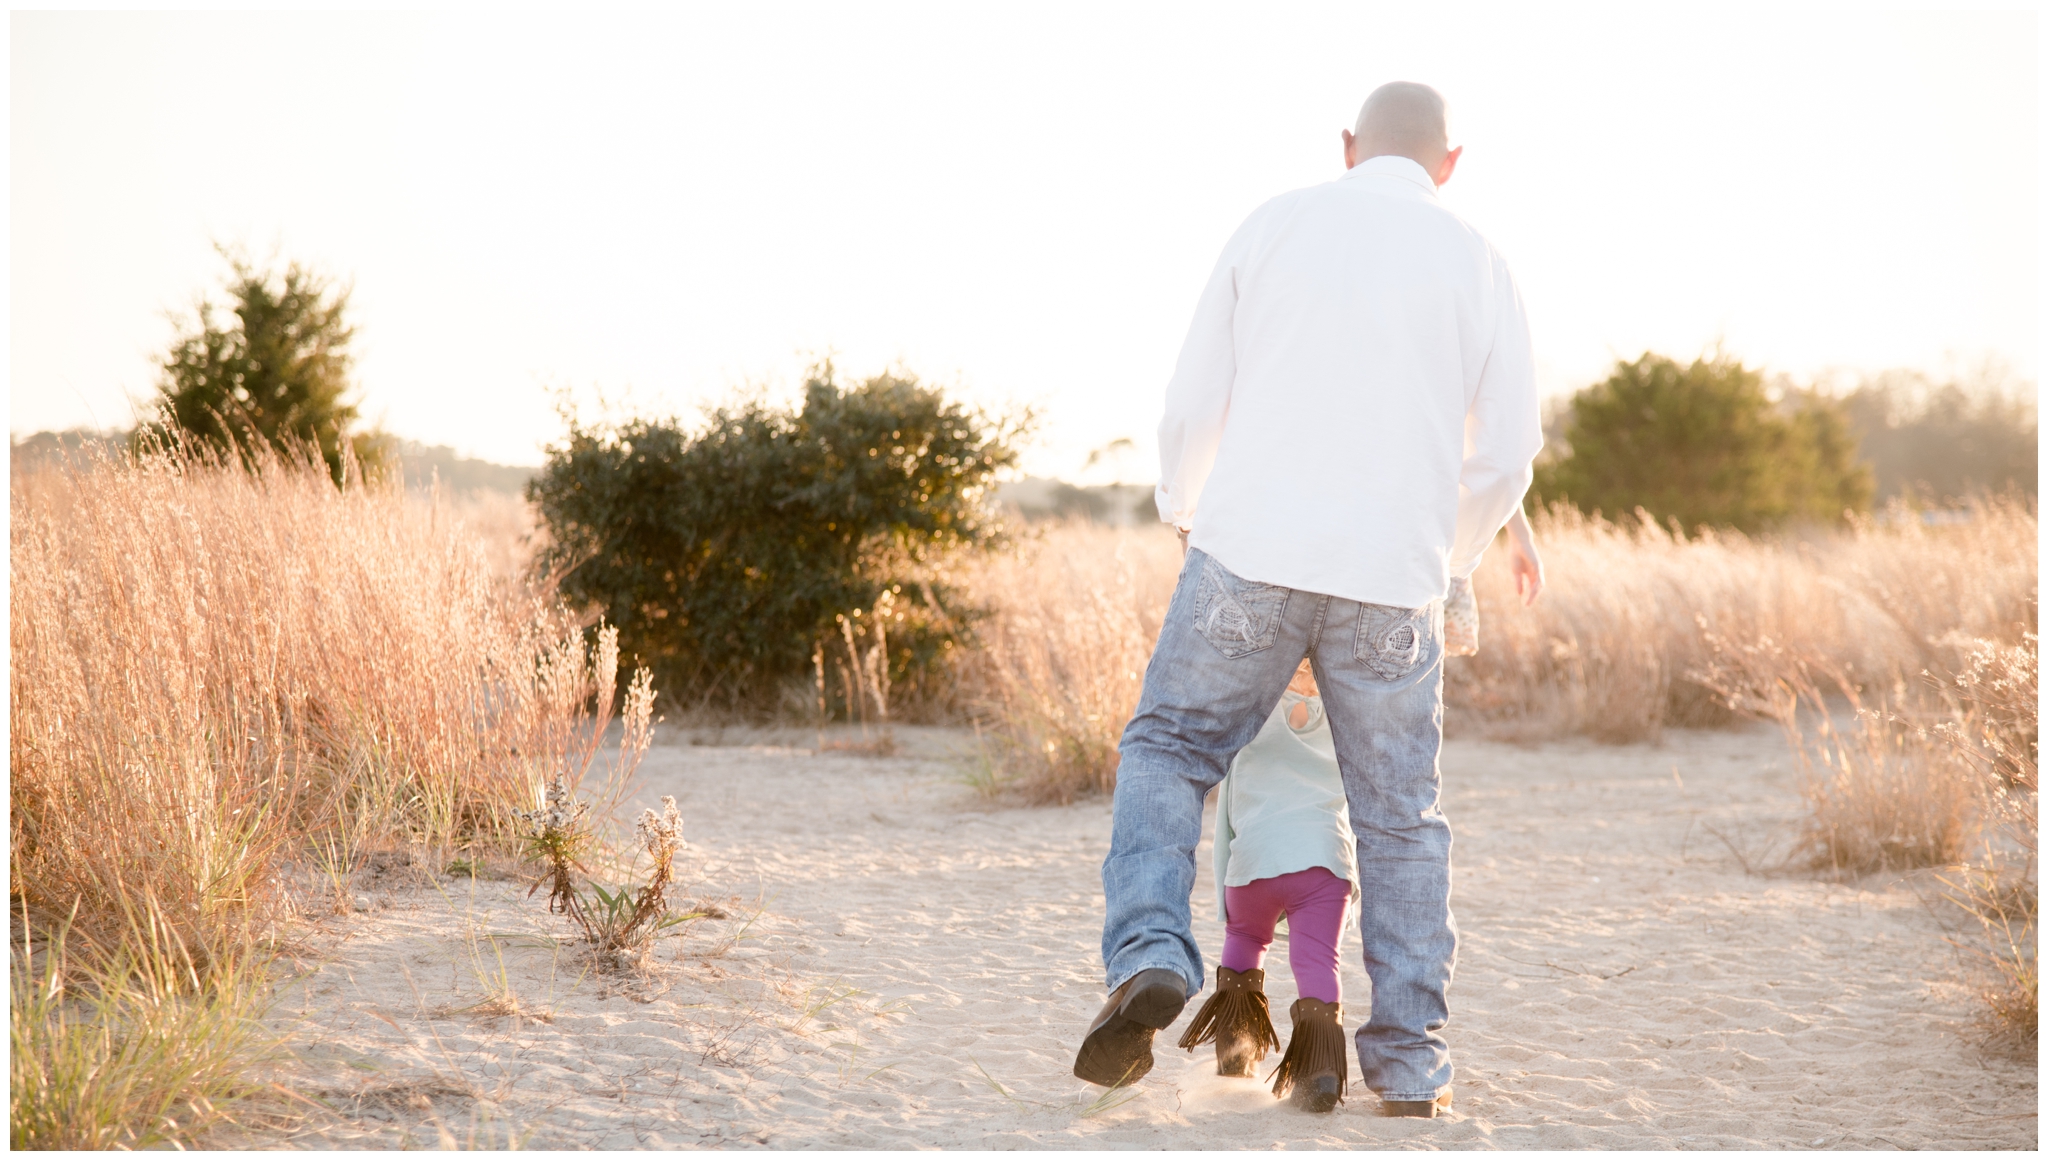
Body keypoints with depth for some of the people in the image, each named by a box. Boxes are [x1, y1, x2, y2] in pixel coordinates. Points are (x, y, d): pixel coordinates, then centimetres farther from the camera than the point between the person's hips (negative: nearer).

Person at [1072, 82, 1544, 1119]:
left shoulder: (1273, 226, 7)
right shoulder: (1476, 265, 8)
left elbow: (1193, 404, 8)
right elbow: (1506, 457, 8)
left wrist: (1181, 509, 28)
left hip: (1250, 558, -1)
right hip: (1392, 584, 1)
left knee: (1165, 752, 14)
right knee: (1399, 818, 12)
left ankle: (1150, 956, -8)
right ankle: (1409, 1061, 12)